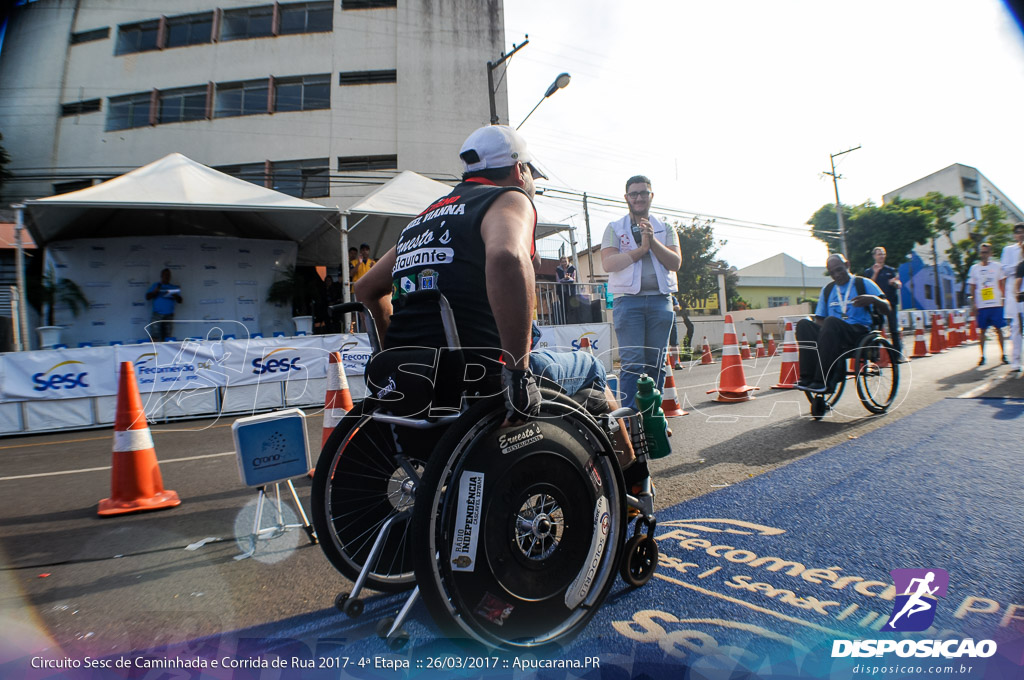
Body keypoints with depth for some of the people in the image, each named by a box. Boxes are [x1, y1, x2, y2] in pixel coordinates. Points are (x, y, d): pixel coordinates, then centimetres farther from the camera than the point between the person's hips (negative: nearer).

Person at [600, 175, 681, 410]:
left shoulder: (665, 228, 17)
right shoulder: (614, 228, 11)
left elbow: (675, 262, 2)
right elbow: (608, 263, -6)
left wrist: (653, 242, -10)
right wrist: (641, 248, -8)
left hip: (660, 300, 3)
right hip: (628, 300, -2)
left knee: (657, 363, 4)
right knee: (632, 362, -8)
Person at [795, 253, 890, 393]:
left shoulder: (863, 283, 10)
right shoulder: (827, 289, 21)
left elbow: (886, 309, 2)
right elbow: (819, 320, 19)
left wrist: (872, 299, -21)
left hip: (859, 333, -4)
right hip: (834, 335, 4)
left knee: (831, 321, -35)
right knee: (804, 324, -24)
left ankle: (823, 381, -39)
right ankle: (808, 377, -35)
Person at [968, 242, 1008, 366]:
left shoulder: (997, 267, 5)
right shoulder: (974, 268, 5)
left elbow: (1002, 285, 10)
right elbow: (972, 288, 7)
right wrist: (973, 304, 2)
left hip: (996, 304, 0)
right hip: (981, 305, 0)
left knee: (998, 329, 3)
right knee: (982, 330, 3)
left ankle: (1003, 355, 12)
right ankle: (982, 356, 10)